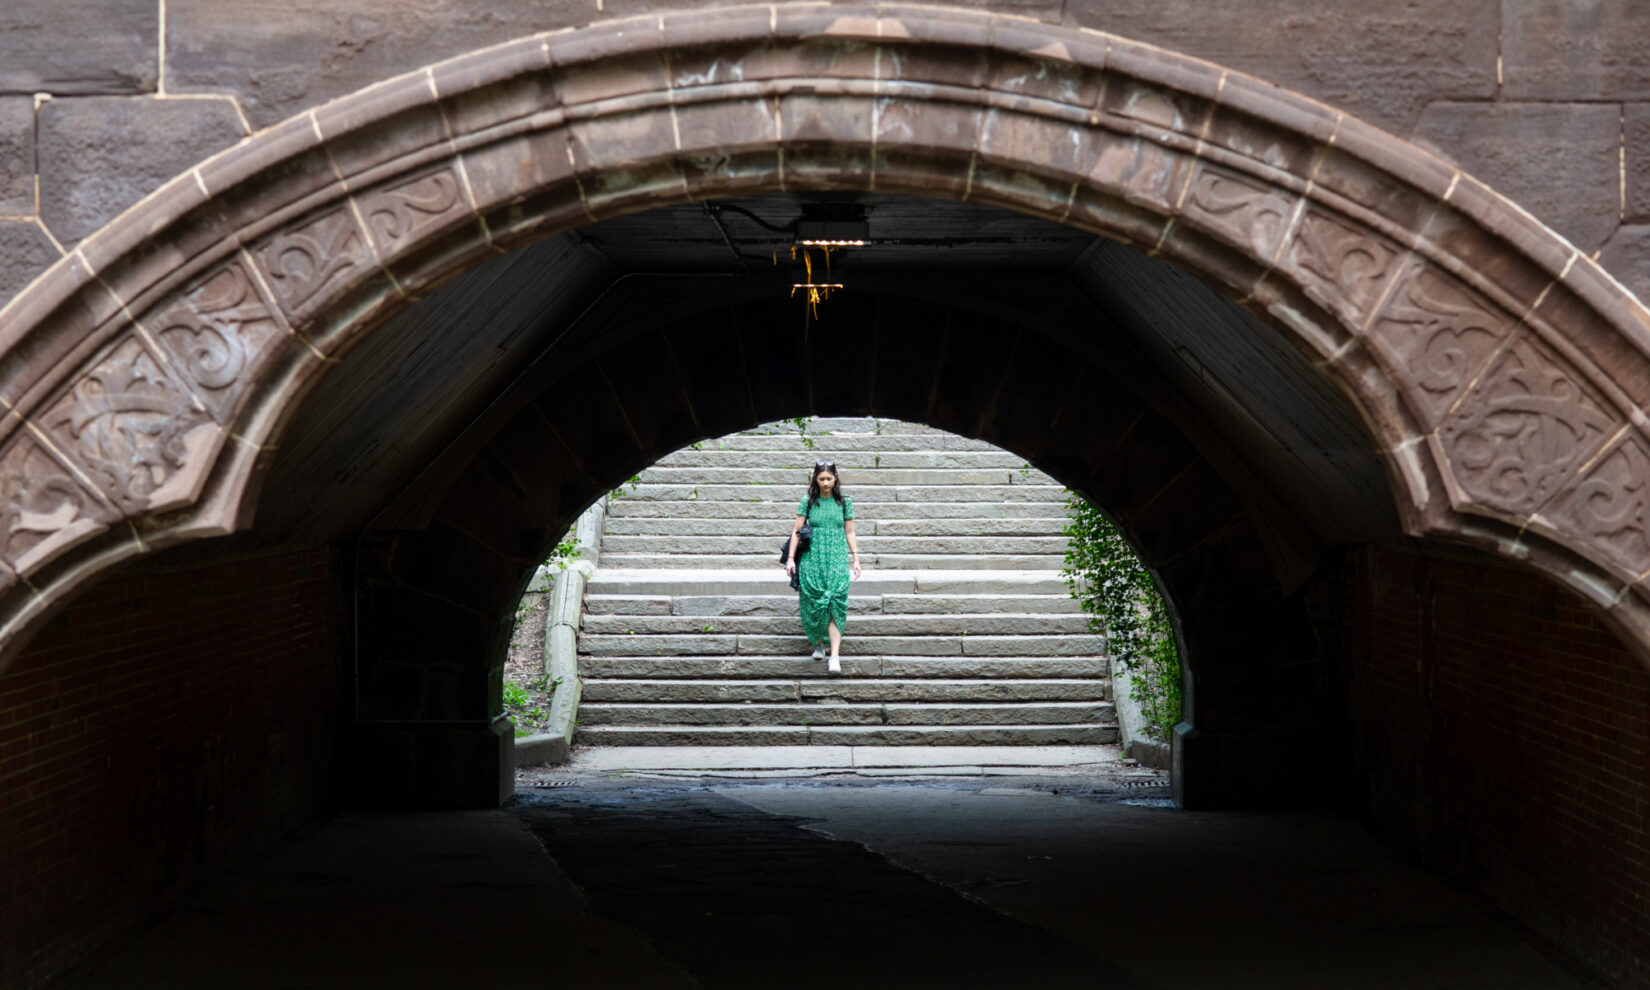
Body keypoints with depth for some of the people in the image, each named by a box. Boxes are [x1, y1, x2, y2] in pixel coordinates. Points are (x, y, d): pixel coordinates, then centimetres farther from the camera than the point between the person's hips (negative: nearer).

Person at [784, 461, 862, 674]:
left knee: (835, 603, -12)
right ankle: (818, 643, 24)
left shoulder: (844, 502, 5)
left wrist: (856, 559, 7)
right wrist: (791, 558, -2)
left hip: (837, 558, 0)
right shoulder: (807, 502, 3)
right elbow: (796, 530, 3)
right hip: (812, 558, 1)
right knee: (815, 602, -1)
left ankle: (835, 656, -18)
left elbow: (850, 533, 10)